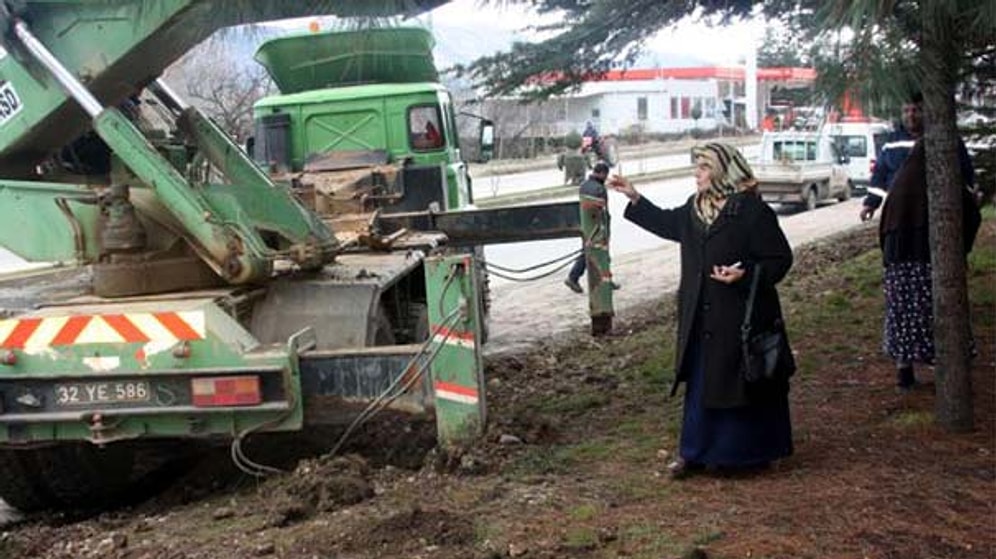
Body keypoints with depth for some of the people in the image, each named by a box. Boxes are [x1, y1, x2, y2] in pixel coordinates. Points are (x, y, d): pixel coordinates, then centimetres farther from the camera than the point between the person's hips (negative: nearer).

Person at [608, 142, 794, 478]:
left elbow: (780, 259, -13)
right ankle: (695, 453, 24)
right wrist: (634, 198, 20)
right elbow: (667, 223, 25)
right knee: (700, 384, 13)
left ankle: (749, 453, 20)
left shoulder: (753, 212, -15)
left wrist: (746, 275, -27)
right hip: (702, 320, 7)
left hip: (742, 318, -7)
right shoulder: (694, 208, 7)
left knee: (743, 384, 4)